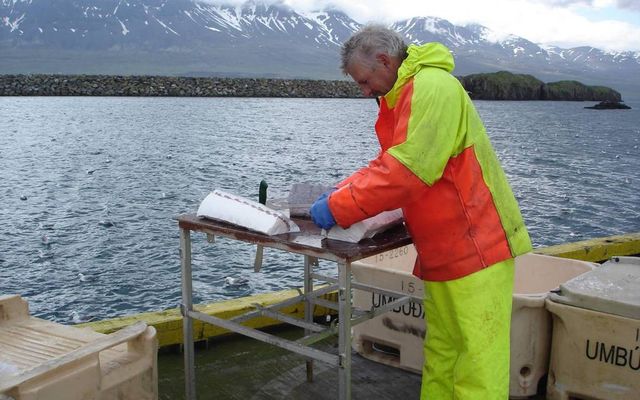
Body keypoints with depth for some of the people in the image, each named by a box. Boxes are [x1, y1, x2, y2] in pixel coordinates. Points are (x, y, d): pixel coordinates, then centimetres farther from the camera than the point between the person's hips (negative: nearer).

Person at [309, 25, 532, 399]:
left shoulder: (432, 87, -18)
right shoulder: (402, 95, 16)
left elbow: (406, 172, -26)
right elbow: (386, 164, 18)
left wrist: (338, 208, -18)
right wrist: (340, 191, 3)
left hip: (476, 248, -10)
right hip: (444, 252, 10)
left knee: (476, 368, -3)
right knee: (439, 359, 17)